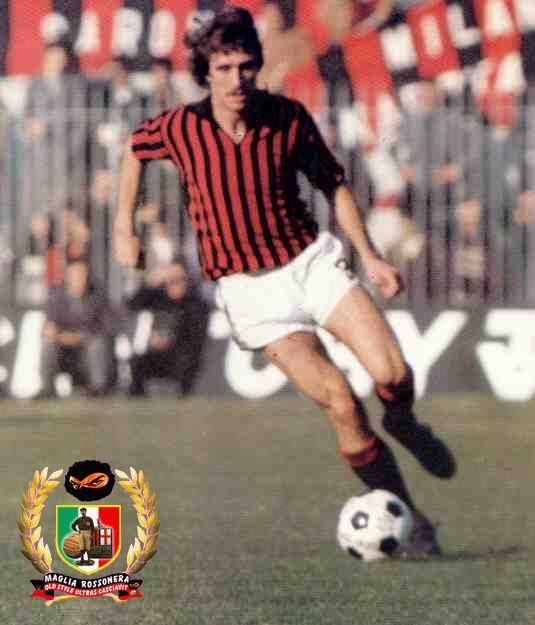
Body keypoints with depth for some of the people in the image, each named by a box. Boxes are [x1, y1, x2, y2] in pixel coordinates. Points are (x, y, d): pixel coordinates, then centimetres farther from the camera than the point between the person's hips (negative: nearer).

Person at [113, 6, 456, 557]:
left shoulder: (288, 118, -6)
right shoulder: (180, 128, -10)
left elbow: (333, 184, 8)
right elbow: (135, 148, 14)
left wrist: (369, 256, 1)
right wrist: (123, 227, 14)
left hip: (312, 262, 2)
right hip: (251, 289, -2)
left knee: (391, 373, -18)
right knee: (341, 403, -15)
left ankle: (402, 423, 20)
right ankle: (409, 521, -3)